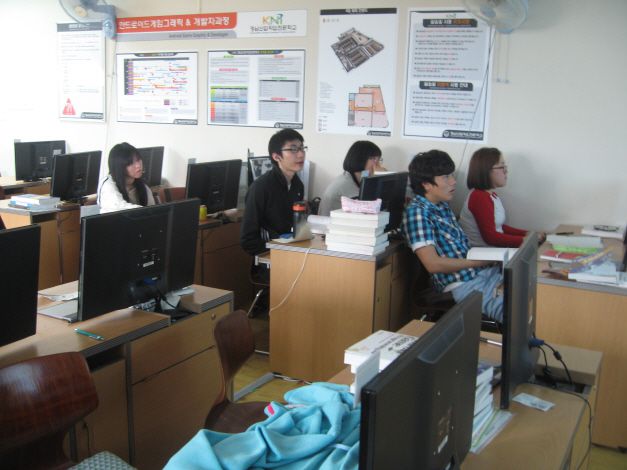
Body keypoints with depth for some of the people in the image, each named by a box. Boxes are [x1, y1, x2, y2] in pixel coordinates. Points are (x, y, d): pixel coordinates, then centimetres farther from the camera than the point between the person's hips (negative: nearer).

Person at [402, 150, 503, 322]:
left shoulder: (443, 206, 15)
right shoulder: (416, 212, -11)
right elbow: (433, 264, -18)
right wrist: (480, 260, -12)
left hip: (486, 272, 9)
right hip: (465, 285, -9)